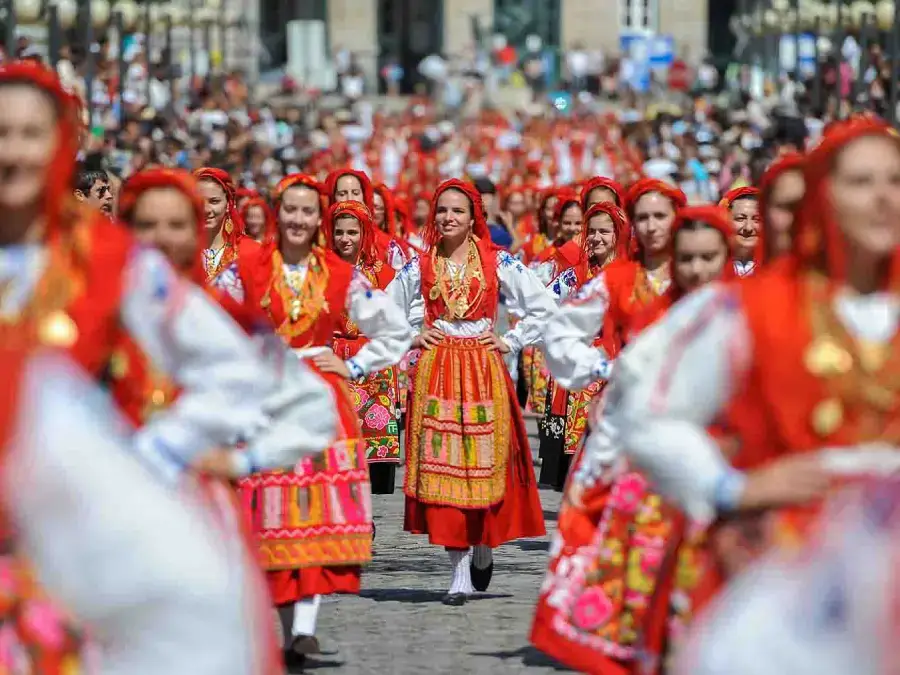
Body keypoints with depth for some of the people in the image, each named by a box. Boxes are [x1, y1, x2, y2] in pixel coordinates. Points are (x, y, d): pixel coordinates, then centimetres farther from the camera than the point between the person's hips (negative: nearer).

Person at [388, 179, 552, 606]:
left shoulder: (498, 263, 3)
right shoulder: (419, 267, 8)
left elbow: (543, 306, 6)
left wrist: (511, 342, 2)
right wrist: (411, 339, 6)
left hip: (484, 373, -1)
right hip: (435, 374, 1)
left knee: (484, 465, -3)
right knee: (441, 468, -5)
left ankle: (483, 551, 22)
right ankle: (460, 573, -3)